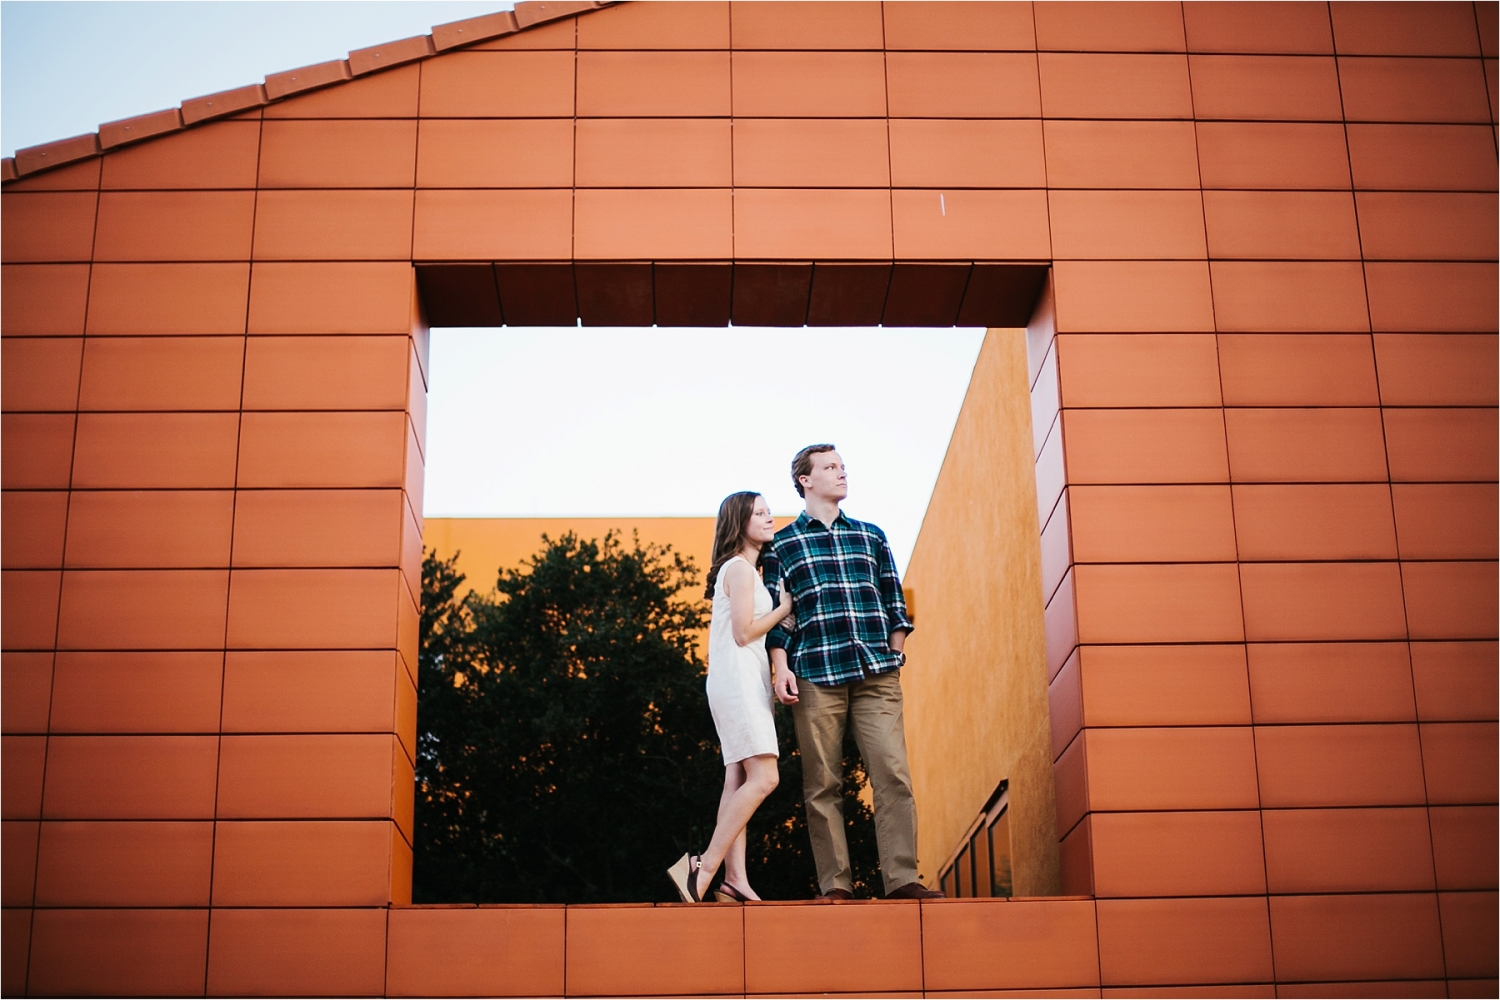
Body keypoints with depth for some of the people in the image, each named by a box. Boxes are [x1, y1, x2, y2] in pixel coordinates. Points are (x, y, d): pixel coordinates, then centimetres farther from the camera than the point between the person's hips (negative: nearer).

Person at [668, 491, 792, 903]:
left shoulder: (744, 570, 23)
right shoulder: (739, 568, -7)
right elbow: (744, 632, -13)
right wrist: (785, 607, -3)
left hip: (743, 685, 10)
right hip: (739, 681, -10)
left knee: (738, 780, 0)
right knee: (763, 778, -16)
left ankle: (735, 881, -5)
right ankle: (703, 867, -18)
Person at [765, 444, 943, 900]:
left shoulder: (871, 535, 19)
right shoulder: (782, 545, 12)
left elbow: (893, 599, 19)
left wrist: (895, 654, 10)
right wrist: (781, 669, -3)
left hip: (876, 674, 2)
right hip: (814, 676, -2)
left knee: (893, 773, -9)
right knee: (822, 784, -2)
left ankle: (903, 879, -9)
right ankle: (835, 884, 1)